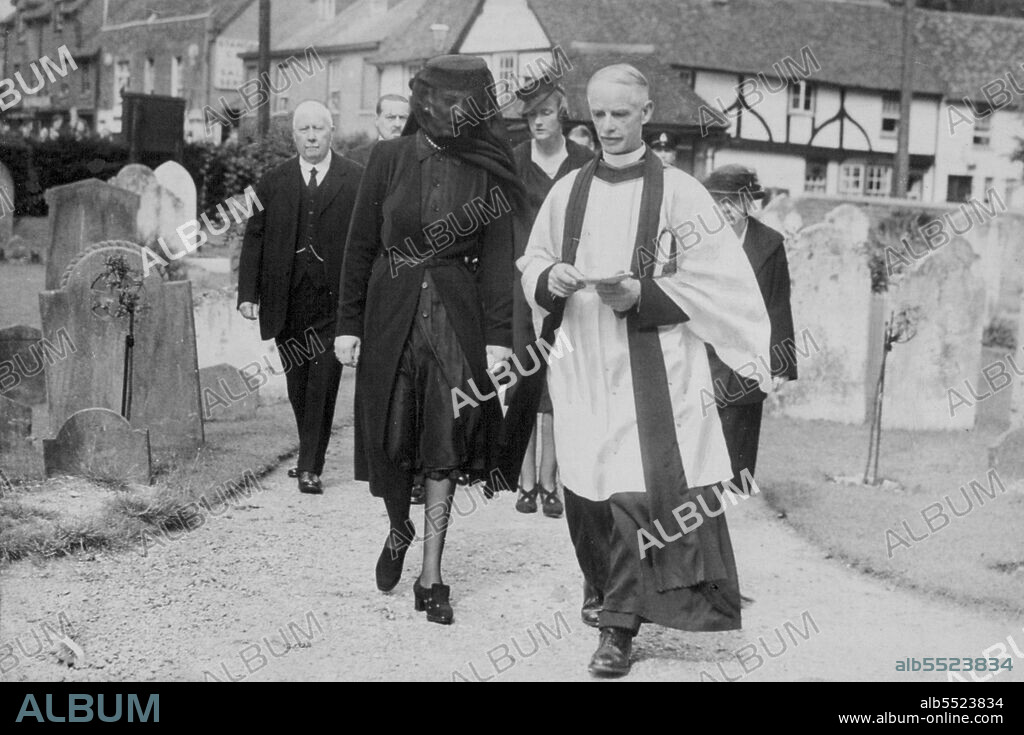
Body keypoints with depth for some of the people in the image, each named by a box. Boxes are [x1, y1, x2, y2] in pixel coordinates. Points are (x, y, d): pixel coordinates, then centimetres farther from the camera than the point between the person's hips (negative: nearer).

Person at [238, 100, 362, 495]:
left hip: (334, 302, -3)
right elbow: (254, 239, 10)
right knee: (298, 386, 10)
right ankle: (310, 457, 25)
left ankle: (311, 468, -4)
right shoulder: (273, 182, 10)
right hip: (287, 303, 3)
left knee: (323, 384, -7)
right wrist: (248, 293, 2)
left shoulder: (357, 180, 2)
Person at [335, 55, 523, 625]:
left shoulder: (488, 169, 1)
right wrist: (348, 323, 0)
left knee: (446, 445, -1)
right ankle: (400, 531, 35)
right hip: (391, 314, 1)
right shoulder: (389, 158, 1)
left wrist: (498, 336, -9)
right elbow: (361, 245, 3)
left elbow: (498, 258, -2)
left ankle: (432, 577, 7)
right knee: (389, 439, 5)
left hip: (457, 319, 0)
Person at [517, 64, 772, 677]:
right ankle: (611, 591, 25)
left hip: (652, 368, -4)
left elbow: (713, 280, -4)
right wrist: (549, 278, -6)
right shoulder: (568, 191, 11)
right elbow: (532, 262, 18)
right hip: (581, 365, 4)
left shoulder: (677, 191, -2)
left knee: (637, 492, -10)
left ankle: (620, 625, -3)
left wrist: (642, 294, -16)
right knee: (588, 489, 6)